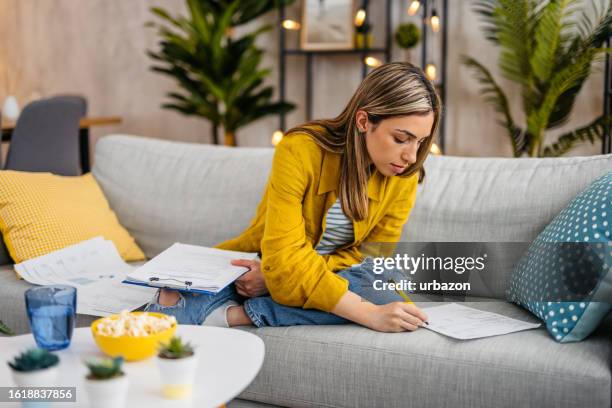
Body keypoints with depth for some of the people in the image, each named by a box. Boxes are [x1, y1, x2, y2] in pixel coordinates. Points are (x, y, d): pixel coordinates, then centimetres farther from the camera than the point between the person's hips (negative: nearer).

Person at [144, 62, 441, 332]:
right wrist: (368, 314, -40)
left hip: (331, 273, 4)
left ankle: (233, 314, -29)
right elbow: (283, 256, -30)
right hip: (257, 266, -4)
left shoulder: (404, 176, -12)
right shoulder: (300, 151, -24)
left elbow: (371, 254, -8)